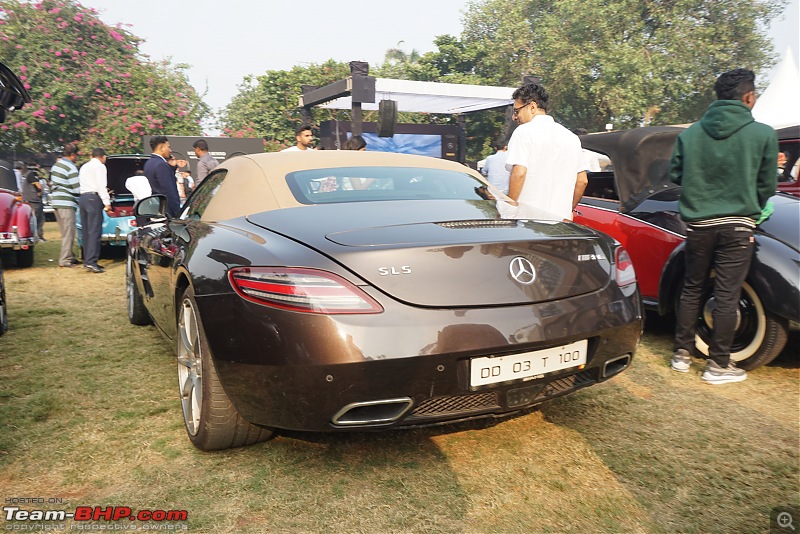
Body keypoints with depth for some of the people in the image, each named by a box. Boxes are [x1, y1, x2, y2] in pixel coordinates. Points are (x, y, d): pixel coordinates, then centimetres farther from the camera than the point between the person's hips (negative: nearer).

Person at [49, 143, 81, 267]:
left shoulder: (55, 166, 15)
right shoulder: (71, 168, -13)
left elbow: (52, 183, 21)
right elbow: (77, 188, -16)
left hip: (55, 201, 9)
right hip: (66, 203, -9)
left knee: (65, 232, 17)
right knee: (69, 233, -5)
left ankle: (69, 256, 24)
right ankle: (65, 260, -4)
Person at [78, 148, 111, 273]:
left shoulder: (84, 167, 24)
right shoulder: (100, 166, -3)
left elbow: (82, 184, 22)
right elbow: (101, 186, -13)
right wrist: (107, 202, -16)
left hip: (82, 197, 9)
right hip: (93, 198, -9)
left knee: (86, 231, 10)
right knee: (95, 231, -13)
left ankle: (87, 260, 11)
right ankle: (91, 262, -20)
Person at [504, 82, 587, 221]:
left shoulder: (524, 131, -4)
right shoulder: (572, 137, 16)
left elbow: (519, 173, -16)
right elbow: (582, 181, 17)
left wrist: (510, 207, -8)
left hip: (526, 216, -6)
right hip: (560, 218, 6)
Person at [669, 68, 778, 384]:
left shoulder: (690, 133, -1)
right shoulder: (763, 135, -6)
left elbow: (675, 175, 9)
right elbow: (767, 186, 3)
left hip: (697, 224, 3)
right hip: (737, 225, -3)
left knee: (692, 289, 15)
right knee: (727, 295, 4)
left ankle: (682, 354, 22)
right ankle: (718, 365, 12)